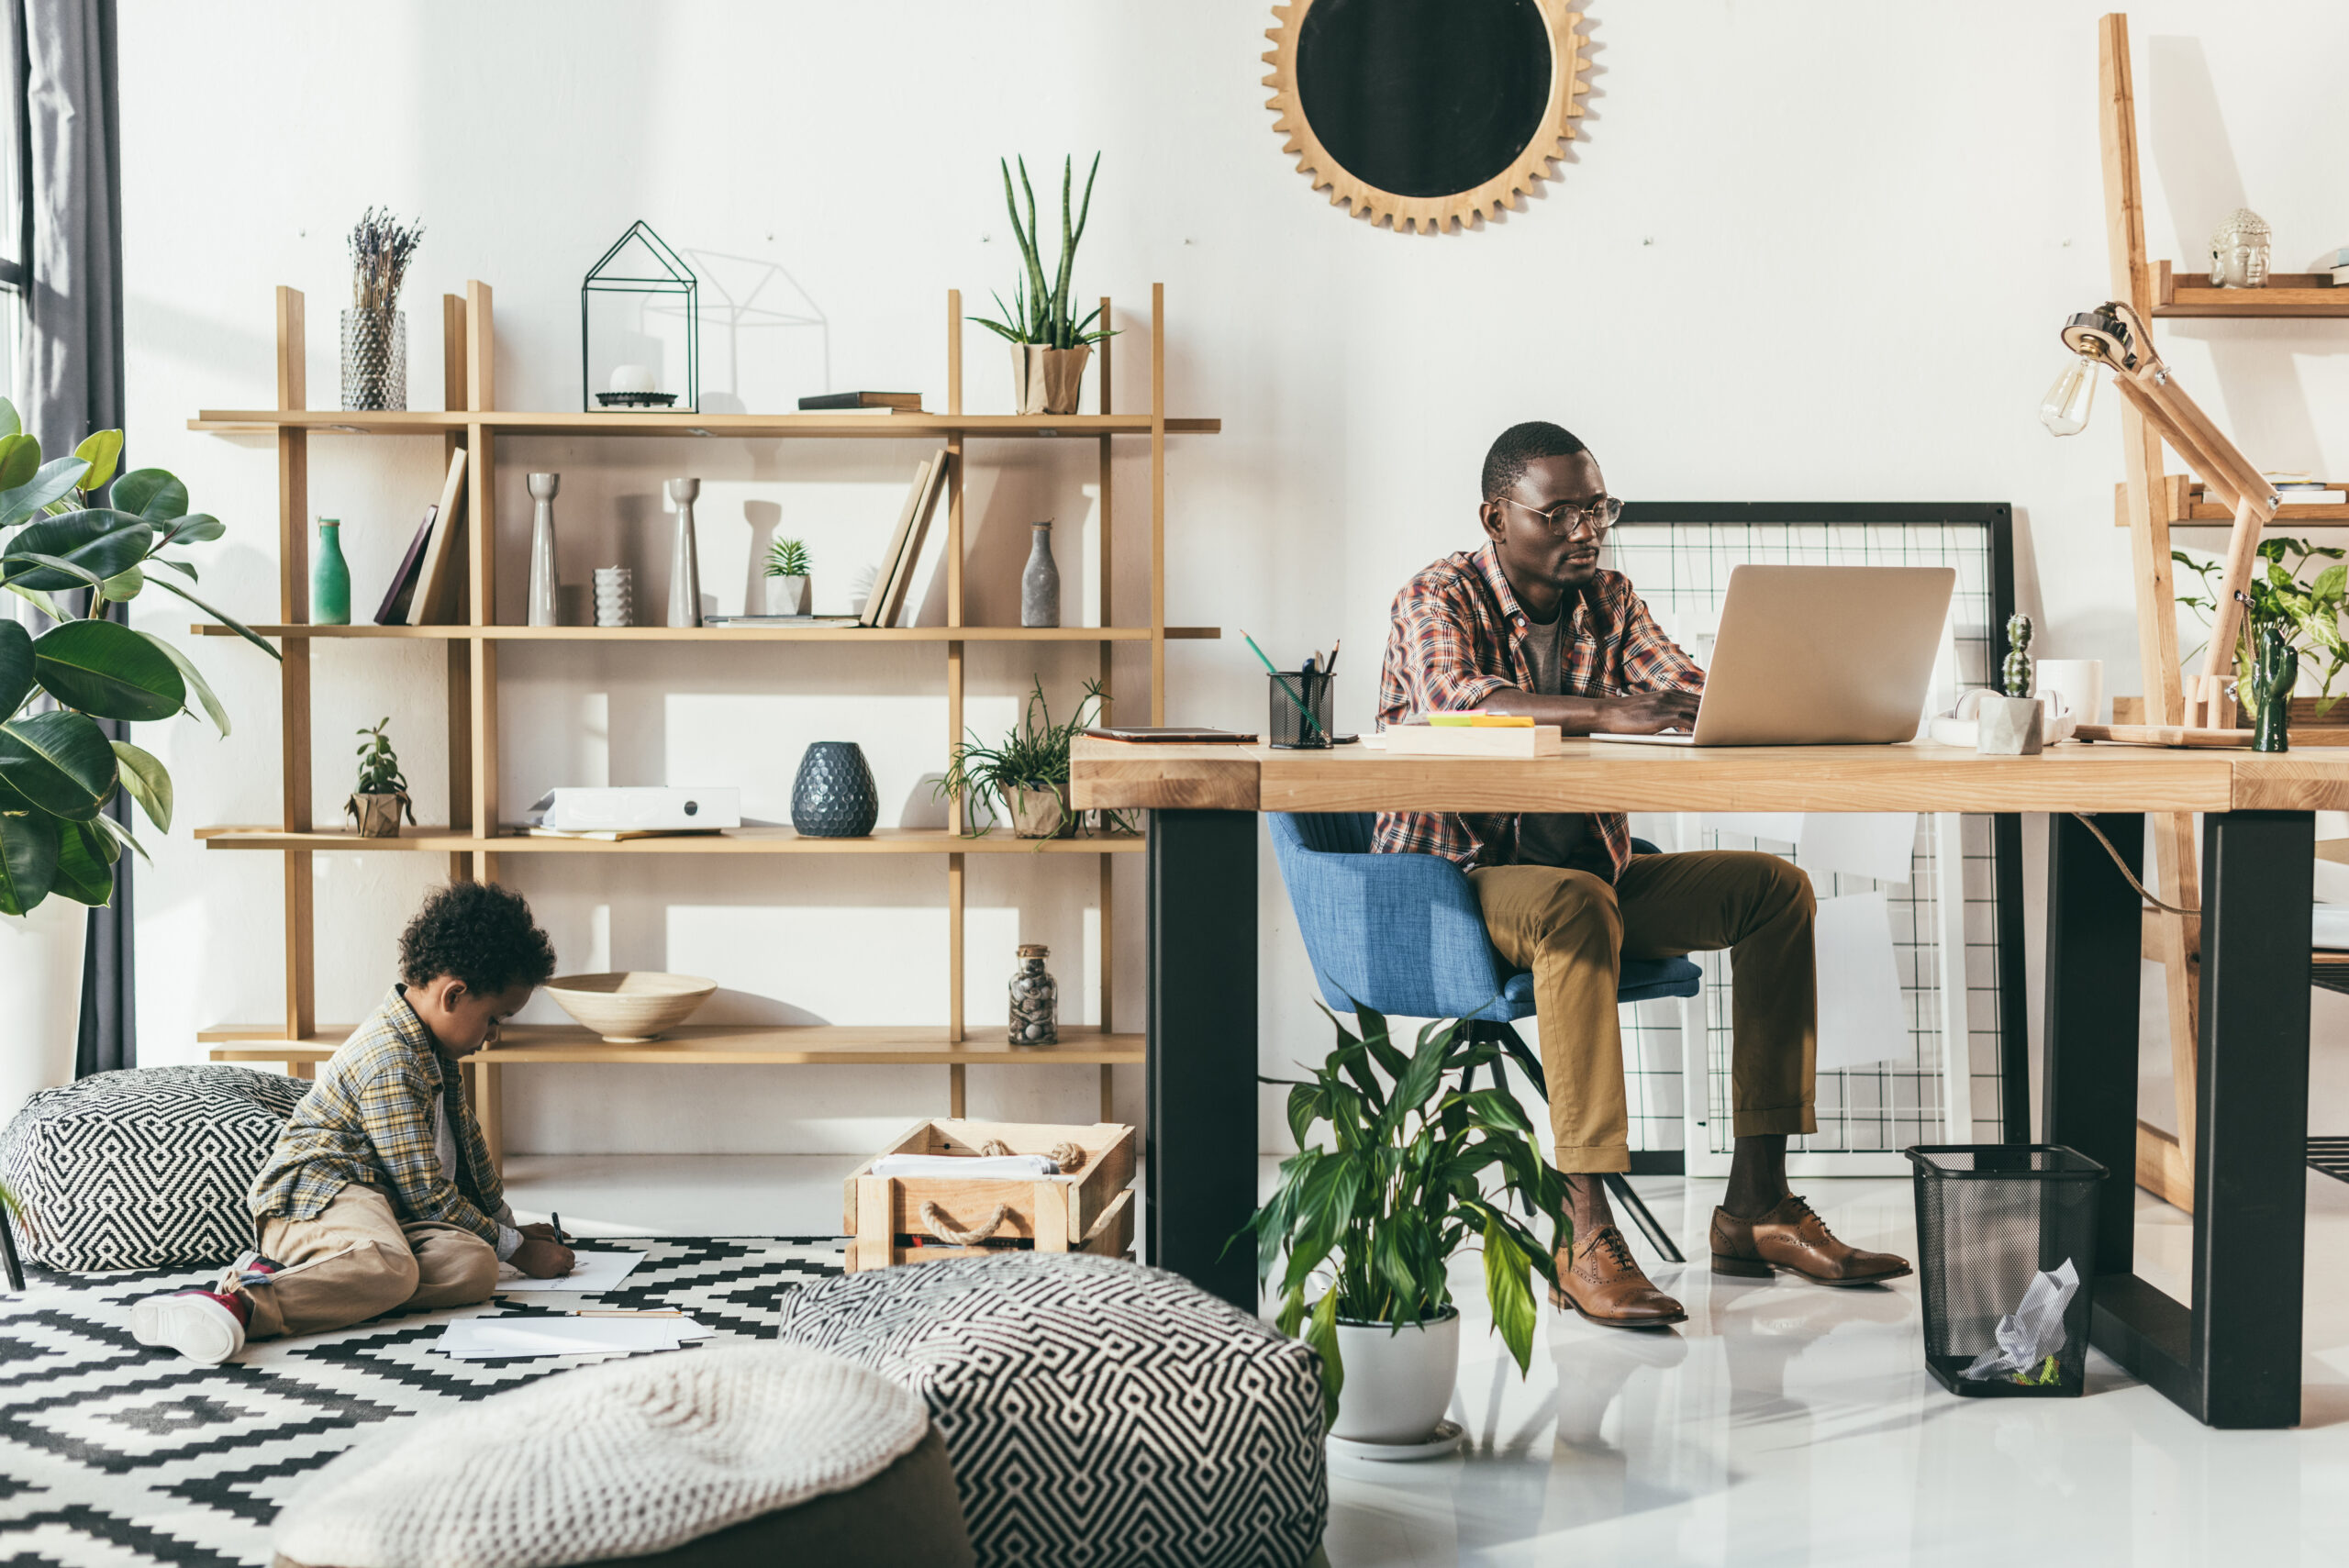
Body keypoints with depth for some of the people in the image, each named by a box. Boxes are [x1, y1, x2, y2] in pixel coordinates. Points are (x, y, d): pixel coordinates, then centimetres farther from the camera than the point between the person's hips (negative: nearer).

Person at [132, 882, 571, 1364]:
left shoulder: (432, 1048, 18)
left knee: (474, 1267, -23)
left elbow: (467, 1144, 33)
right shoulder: (390, 1062, -15)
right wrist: (515, 1247, -4)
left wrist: (509, 1223, 35)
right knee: (391, 1269, -42)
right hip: (310, 1194, -9)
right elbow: (426, 1192, -13)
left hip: (381, 1205, 10)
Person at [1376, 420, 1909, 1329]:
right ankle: (1586, 1236, -40)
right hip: (1451, 878, -7)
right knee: (1578, 906, -38)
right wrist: (1607, 713, -42)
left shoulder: (1608, 600, 11)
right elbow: (1459, 702, -29)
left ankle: (1756, 1205, -10)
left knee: (1776, 890, -7)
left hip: (1585, 869, 7)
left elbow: (1693, 694, -3)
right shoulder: (1438, 600, -7)